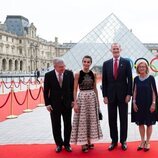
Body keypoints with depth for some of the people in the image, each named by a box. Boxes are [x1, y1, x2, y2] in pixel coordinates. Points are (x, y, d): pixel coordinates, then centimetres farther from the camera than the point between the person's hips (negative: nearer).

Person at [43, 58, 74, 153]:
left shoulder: (69, 73, -5)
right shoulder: (49, 75, -8)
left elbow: (73, 88, 3)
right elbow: (46, 91, -3)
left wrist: (73, 100, 1)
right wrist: (47, 104, -6)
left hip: (67, 103, 1)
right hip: (54, 104, -1)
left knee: (68, 125, 9)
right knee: (56, 125, 8)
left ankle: (67, 143, 24)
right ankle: (59, 144, 24)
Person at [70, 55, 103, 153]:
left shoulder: (93, 74, 5)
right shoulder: (78, 74, -5)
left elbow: (95, 88, 12)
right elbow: (75, 89, -5)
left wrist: (97, 100, 10)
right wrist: (75, 103, -11)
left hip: (92, 97, 4)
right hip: (82, 98, -3)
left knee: (92, 119, 9)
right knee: (82, 120, 1)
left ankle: (90, 141, 24)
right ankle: (83, 143, 12)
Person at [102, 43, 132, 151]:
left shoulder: (126, 62, 0)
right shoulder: (106, 64, 5)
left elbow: (130, 79, -2)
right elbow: (104, 81, 5)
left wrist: (129, 94, -8)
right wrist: (105, 95, -1)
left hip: (123, 95, -2)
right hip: (111, 95, 2)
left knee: (123, 119, 7)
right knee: (112, 119, 7)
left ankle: (123, 141, 19)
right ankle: (114, 141, 18)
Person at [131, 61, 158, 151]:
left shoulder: (151, 78, -6)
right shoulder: (136, 79, 4)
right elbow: (134, 91, 8)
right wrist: (134, 102, 0)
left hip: (148, 104, -3)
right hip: (139, 104, 3)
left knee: (149, 123, 5)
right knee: (140, 123, 9)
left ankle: (147, 142, 18)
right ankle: (142, 141, 22)